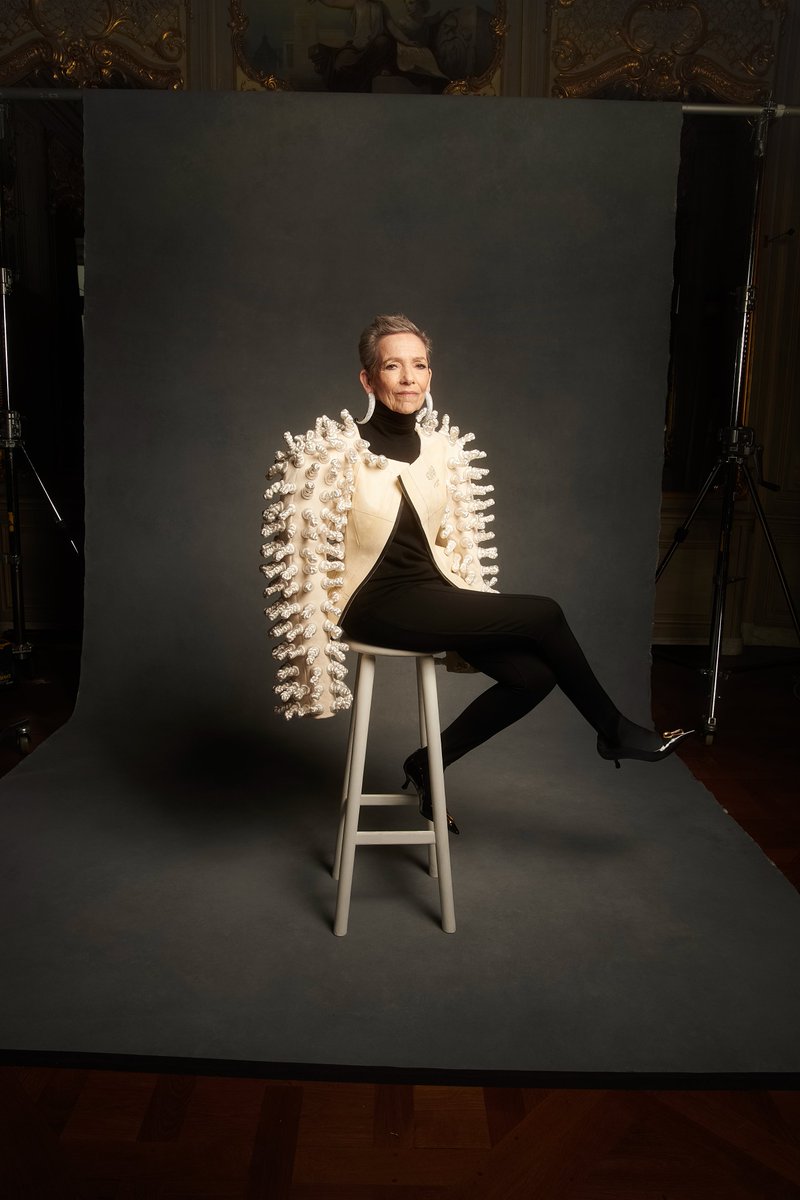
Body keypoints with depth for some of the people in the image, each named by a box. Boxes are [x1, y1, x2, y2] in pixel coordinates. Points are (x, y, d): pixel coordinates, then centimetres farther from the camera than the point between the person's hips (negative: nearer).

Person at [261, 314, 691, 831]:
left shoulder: (441, 448, 5)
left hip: (431, 590, 7)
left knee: (534, 674, -12)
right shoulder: (335, 452, -14)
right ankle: (614, 730, 10)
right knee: (544, 614, -15)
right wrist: (313, 634, -13)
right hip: (378, 605, -7)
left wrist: (469, 609, 10)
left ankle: (430, 763, 9)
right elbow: (305, 550, -12)